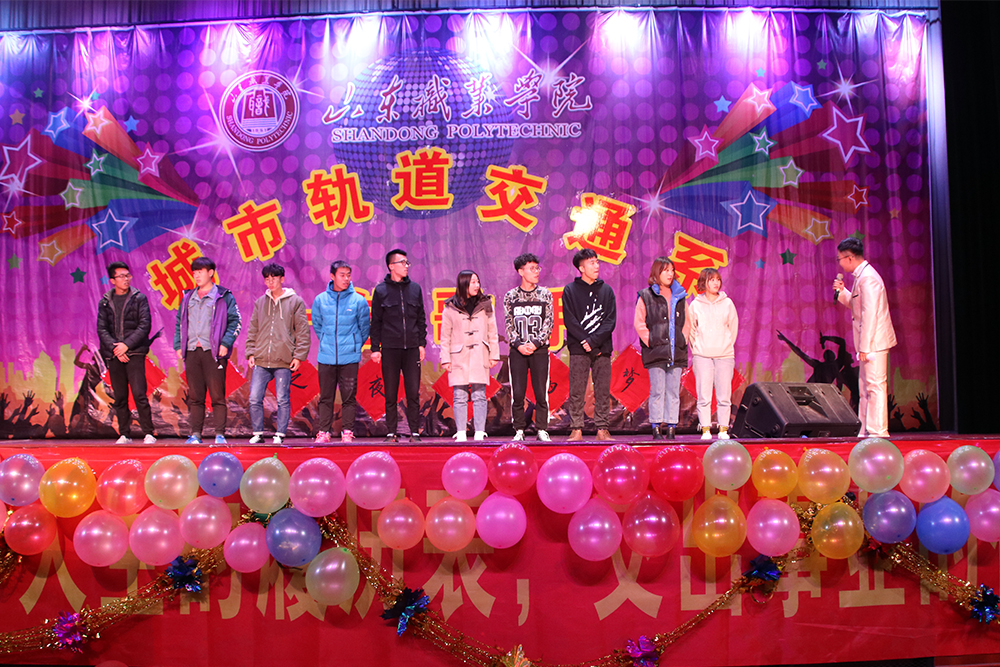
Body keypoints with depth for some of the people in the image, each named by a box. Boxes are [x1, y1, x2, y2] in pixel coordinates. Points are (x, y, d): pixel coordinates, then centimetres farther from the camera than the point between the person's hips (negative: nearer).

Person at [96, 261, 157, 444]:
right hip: (113, 355, 3)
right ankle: (124, 435, 13)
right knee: (120, 398, 6)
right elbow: (102, 329, 6)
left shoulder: (139, 298, 4)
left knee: (139, 394, -11)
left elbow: (144, 325, -3)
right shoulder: (105, 302, 12)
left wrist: (127, 344, -11)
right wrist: (114, 347, -8)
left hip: (134, 353, -3)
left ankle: (148, 434, -7)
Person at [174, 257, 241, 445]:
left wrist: (225, 344, -11)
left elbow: (235, 322, -2)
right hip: (192, 352, 5)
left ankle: (220, 434, 0)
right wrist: (178, 345, 11)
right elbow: (179, 323, 21)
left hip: (213, 352, -5)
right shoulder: (187, 298, 19)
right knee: (194, 396, 6)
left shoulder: (224, 297, 3)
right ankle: (195, 434, 11)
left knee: (217, 395, -4)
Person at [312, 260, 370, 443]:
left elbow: (364, 328, 9)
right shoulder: (320, 300, 3)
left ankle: (347, 432, 9)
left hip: (350, 358, -1)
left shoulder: (359, 301, -1)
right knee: (325, 397, 6)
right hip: (326, 357, 1)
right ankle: (323, 432, 12)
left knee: (349, 397, 2)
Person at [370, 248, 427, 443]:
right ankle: (391, 432, 10)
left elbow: (421, 318, 13)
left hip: (412, 348, 2)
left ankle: (415, 432, 7)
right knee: (390, 395, 3)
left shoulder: (415, 288, 10)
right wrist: (375, 348, 0)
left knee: (413, 393, 0)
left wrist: (421, 343, 6)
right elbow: (375, 322, 5)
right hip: (390, 348, -1)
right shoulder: (381, 290, 3)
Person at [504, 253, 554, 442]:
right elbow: (509, 324, 3)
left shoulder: (545, 294, 6)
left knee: (541, 392, -1)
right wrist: (518, 344, -10)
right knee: (517, 393, -1)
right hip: (517, 350, 0)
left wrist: (535, 343, -10)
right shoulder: (510, 296, 6)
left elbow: (549, 322, 1)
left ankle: (542, 430, 8)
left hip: (540, 349, 0)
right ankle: (519, 430, 9)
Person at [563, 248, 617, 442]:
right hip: (578, 349, -2)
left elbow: (611, 320, 2)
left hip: (602, 349, 2)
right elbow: (569, 321, -3)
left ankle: (602, 429, 8)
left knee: (603, 391, 2)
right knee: (576, 392, -2)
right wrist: (584, 341, -13)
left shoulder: (606, 290, 11)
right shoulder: (570, 290, 5)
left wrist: (594, 340, -10)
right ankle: (576, 429, 3)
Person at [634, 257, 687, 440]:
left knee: (673, 390, 4)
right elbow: (639, 323, -1)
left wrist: (683, 340, 8)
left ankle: (671, 428, 9)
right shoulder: (646, 296, 2)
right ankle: (656, 428, 2)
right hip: (656, 351, -4)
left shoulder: (680, 296, 14)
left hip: (676, 351, 4)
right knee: (657, 390, -4)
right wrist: (650, 341, -7)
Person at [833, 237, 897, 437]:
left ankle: (878, 431, -4)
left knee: (875, 386, -8)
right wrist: (842, 292, 10)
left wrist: (865, 347, -22)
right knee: (865, 387, 13)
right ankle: (864, 430, 19)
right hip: (870, 343, 11)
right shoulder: (862, 275, 14)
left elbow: (870, 314, -22)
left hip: (873, 342, -11)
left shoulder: (867, 277, -18)